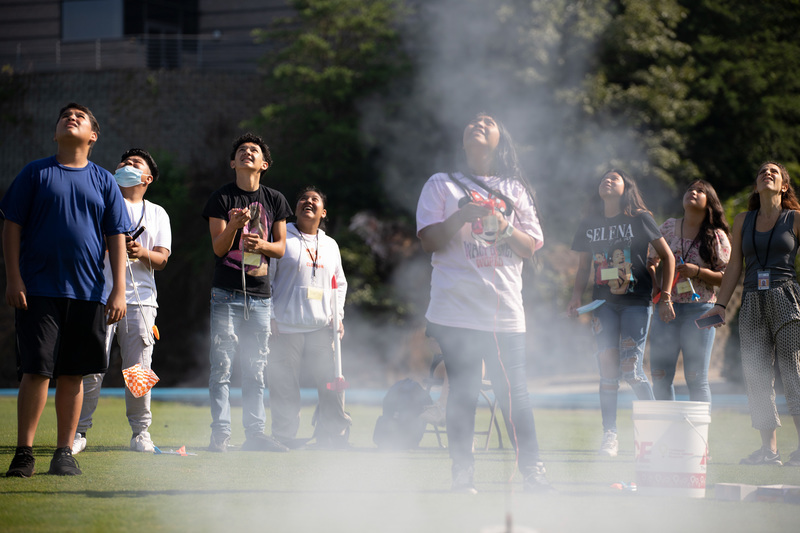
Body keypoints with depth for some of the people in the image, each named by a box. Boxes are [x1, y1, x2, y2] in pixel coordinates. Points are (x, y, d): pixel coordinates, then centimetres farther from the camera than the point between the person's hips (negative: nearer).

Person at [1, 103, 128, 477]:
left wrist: (119, 290, 1)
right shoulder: (35, 173, 5)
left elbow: (116, 237, 9)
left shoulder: (104, 182, 11)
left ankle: (64, 453, 11)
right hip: (38, 290, -2)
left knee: (73, 375, 4)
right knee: (36, 371, -7)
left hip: (87, 292, 2)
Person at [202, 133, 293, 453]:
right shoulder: (221, 198, 1)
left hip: (260, 294, 3)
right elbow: (218, 248, -3)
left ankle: (255, 433, 8)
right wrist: (233, 225, -22)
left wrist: (262, 244, -11)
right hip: (227, 294, -3)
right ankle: (220, 433, -4)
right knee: (222, 366, -6)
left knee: (256, 369, 5)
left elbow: (281, 248, 11)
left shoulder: (275, 200, 10)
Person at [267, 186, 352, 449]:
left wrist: (338, 315, 11)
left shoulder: (330, 245, 19)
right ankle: (284, 437, 6)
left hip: (322, 328, 4)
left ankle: (333, 436, 6)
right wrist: (269, 318, -6)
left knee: (333, 384, -3)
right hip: (286, 328, -4)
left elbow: (340, 284, 26)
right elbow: (265, 277, 1)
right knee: (284, 388, -4)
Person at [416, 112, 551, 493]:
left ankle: (532, 471, -1)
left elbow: (530, 248, 10)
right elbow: (428, 241, 3)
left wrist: (503, 225, -9)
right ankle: (462, 473, 2)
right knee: (463, 393, -3)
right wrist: (461, 217, -12)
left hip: (505, 311, 1)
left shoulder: (514, 189, 17)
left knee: (514, 392, -5)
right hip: (457, 308, -1)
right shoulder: (442, 185, 13)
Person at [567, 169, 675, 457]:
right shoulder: (589, 225, 9)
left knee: (631, 369, -10)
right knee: (607, 369, -3)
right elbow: (583, 267, 18)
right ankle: (610, 436, 4)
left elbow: (667, 256, 3)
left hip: (636, 303, -3)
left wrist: (665, 297, -2)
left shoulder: (640, 219, -3)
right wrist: (576, 297, 2)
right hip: (604, 303, 3)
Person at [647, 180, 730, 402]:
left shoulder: (717, 236, 2)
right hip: (666, 308, 3)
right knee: (660, 377, 1)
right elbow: (652, 261, 17)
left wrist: (698, 272, -14)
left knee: (696, 379, -4)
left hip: (699, 309, -3)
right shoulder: (668, 227, 11)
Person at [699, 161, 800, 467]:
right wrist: (720, 305, 11)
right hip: (752, 301, 4)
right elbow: (734, 266, 17)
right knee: (756, 374, -1)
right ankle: (769, 449, 3)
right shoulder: (743, 221, 15)